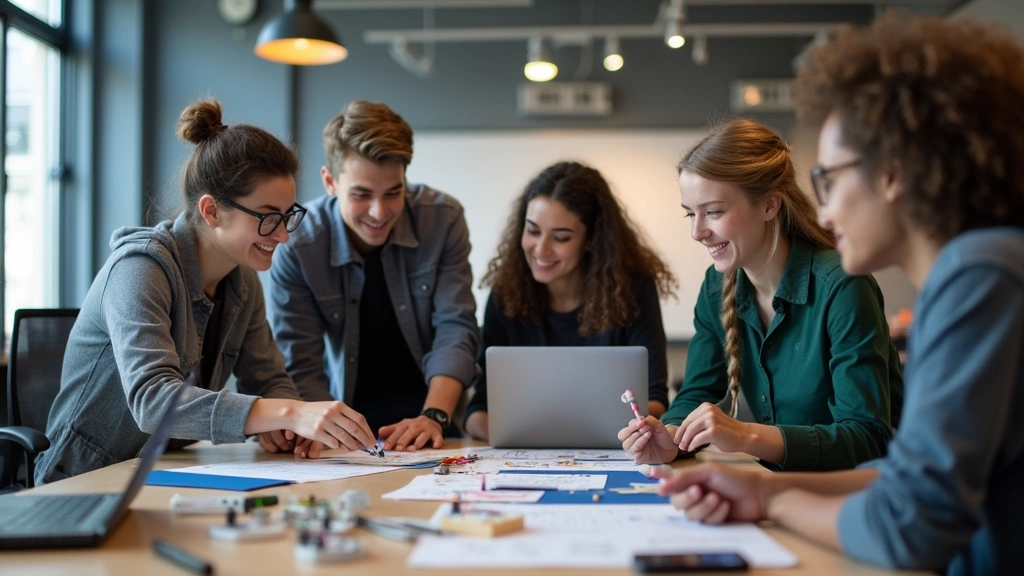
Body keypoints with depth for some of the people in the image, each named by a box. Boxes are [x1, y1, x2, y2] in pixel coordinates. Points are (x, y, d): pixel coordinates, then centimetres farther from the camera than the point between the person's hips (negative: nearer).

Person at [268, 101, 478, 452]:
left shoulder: (443, 219, -10)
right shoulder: (297, 246, -13)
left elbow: (455, 329, -12)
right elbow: (301, 367, -12)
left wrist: (434, 416, -27)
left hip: (433, 402, 0)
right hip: (348, 411, 1)